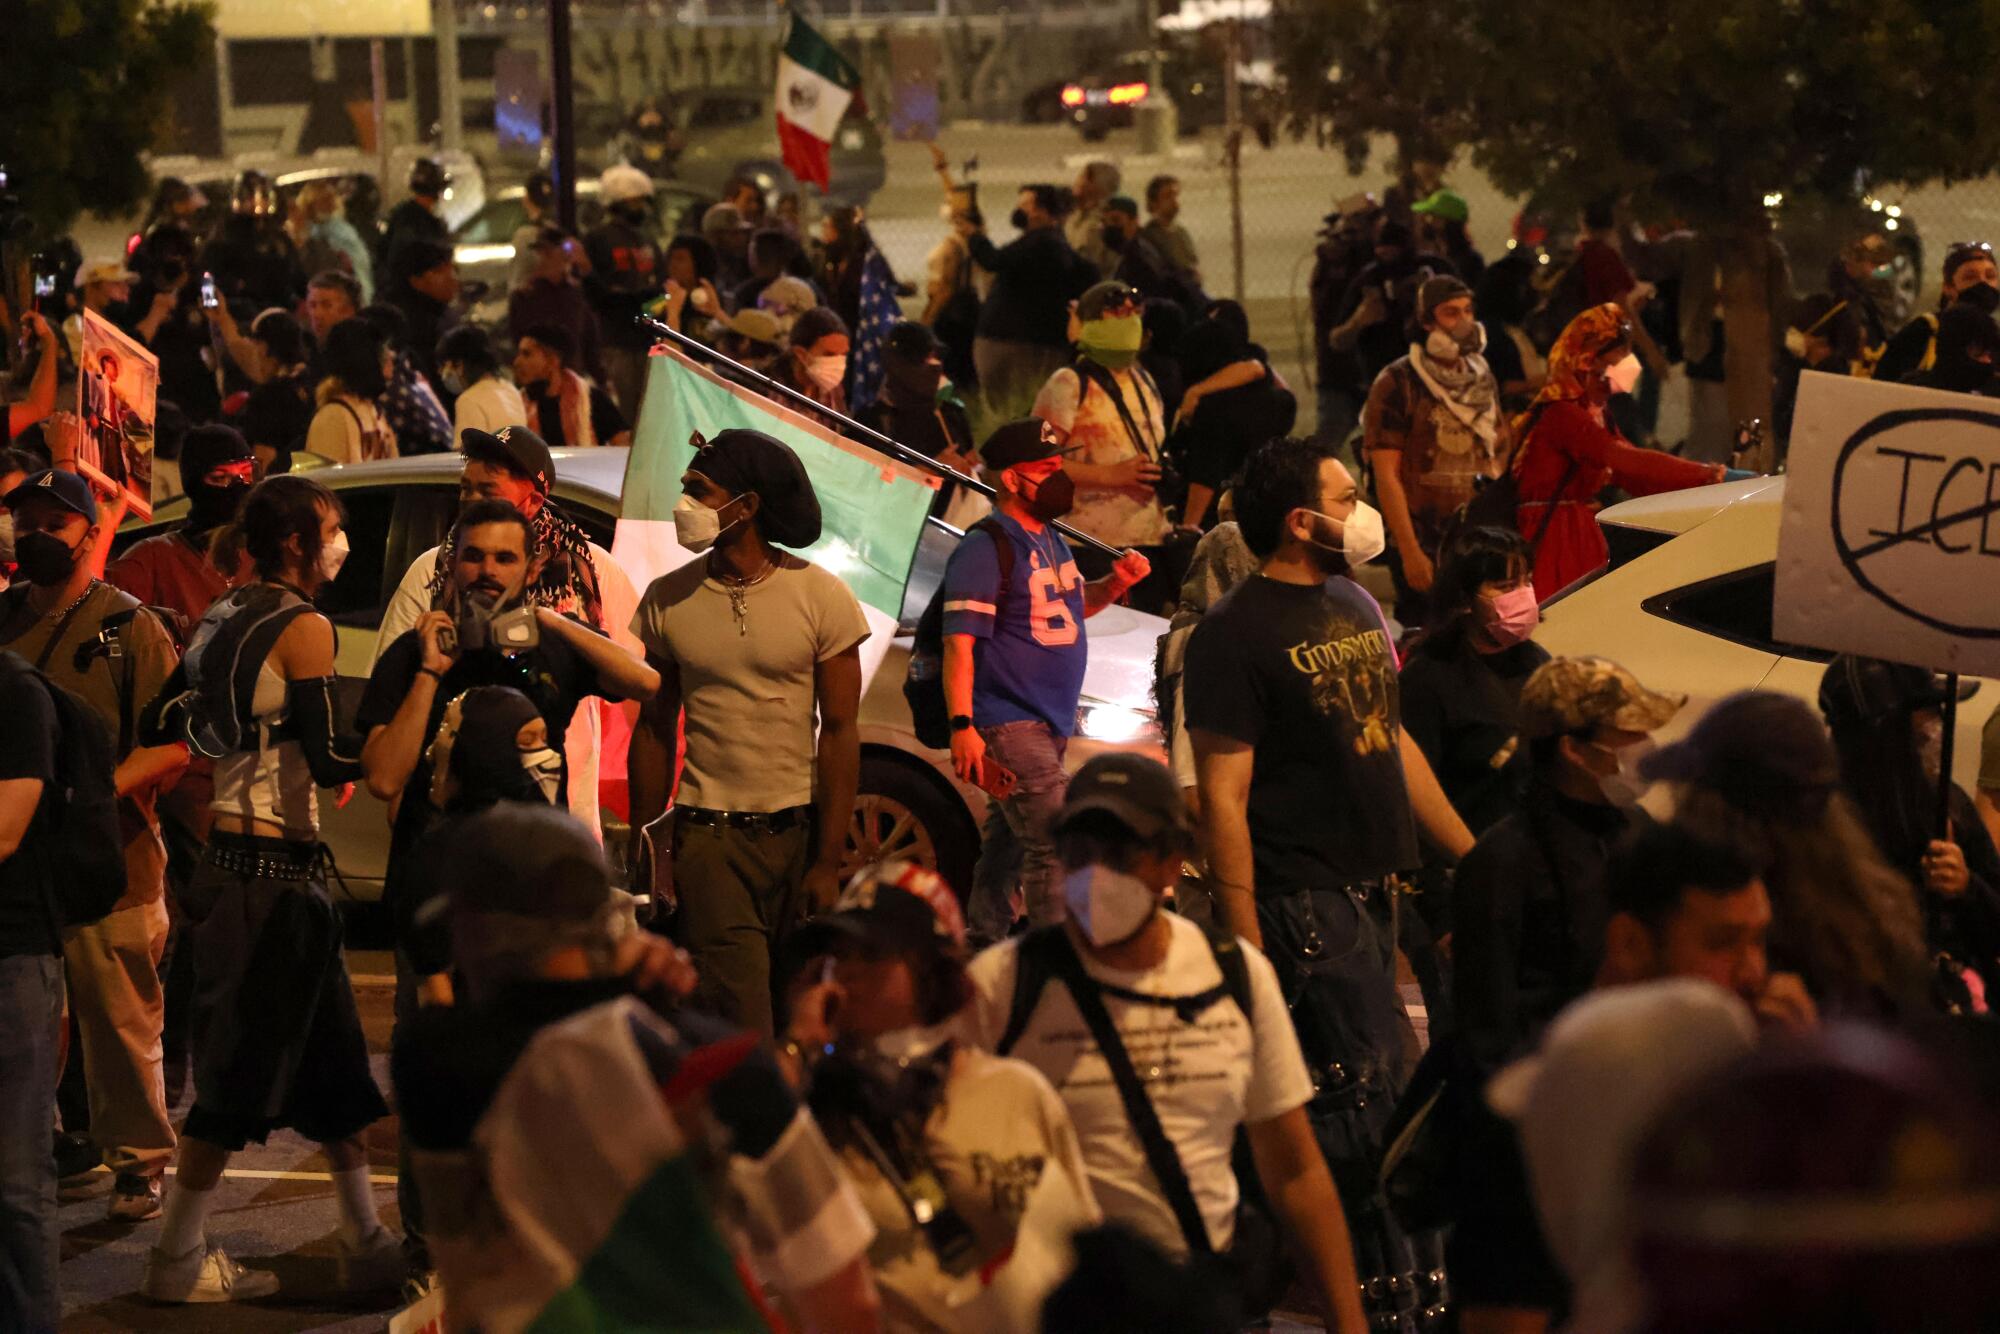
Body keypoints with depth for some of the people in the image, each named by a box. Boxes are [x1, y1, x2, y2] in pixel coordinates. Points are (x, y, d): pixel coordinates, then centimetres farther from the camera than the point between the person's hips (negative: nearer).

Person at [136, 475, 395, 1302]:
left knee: (331, 1062, 15)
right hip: (276, 869, -9)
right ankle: (176, 1262, 3)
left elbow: (160, 722, 17)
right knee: (241, 1074, -2)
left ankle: (366, 1243, 21)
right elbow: (333, 762, -16)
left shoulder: (224, 619, 12)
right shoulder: (303, 628, -13)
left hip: (232, 855, 9)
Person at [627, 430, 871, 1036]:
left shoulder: (820, 597, -3)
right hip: (707, 833, 1)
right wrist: (643, 845, 4)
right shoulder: (667, 600, 4)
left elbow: (839, 731, -3)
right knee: (737, 1015, -11)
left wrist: (829, 861, -8)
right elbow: (654, 728, 10)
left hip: (798, 828, -1)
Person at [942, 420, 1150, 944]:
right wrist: (962, 726, -27)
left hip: (1048, 723, 9)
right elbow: (959, 644, -19)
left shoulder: (1048, 541, 15)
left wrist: (1114, 585, 8)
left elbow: (1070, 607, 30)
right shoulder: (986, 549, -14)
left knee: (1008, 845, 15)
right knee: (1056, 845, -14)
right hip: (1008, 724, -9)